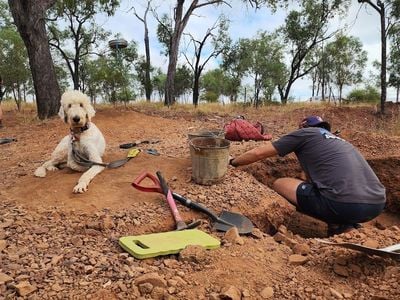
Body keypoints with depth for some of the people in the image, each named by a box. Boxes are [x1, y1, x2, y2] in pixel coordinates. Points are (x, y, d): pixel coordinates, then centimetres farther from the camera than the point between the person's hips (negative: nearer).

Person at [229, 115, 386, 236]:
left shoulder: (305, 133, 9)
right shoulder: (338, 140, 29)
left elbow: (258, 153, 11)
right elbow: (312, 178, 37)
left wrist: (232, 161, 27)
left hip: (346, 205, -8)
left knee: (279, 184, 8)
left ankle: (337, 225, 3)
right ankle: (344, 224, 11)